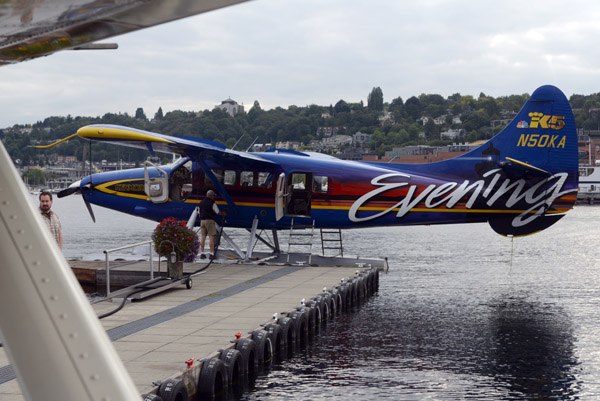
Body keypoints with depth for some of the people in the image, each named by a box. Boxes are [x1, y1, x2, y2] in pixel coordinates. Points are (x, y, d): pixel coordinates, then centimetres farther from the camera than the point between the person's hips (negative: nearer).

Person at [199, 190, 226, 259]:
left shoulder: (201, 203, 13)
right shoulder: (212, 203, -7)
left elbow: (199, 213, 17)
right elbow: (218, 212, 0)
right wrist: (223, 213, 19)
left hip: (202, 220, 6)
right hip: (210, 220, -6)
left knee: (203, 237, 6)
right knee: (211, 237, -4)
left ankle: (202, 253, 5)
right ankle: (211, 253, -8)